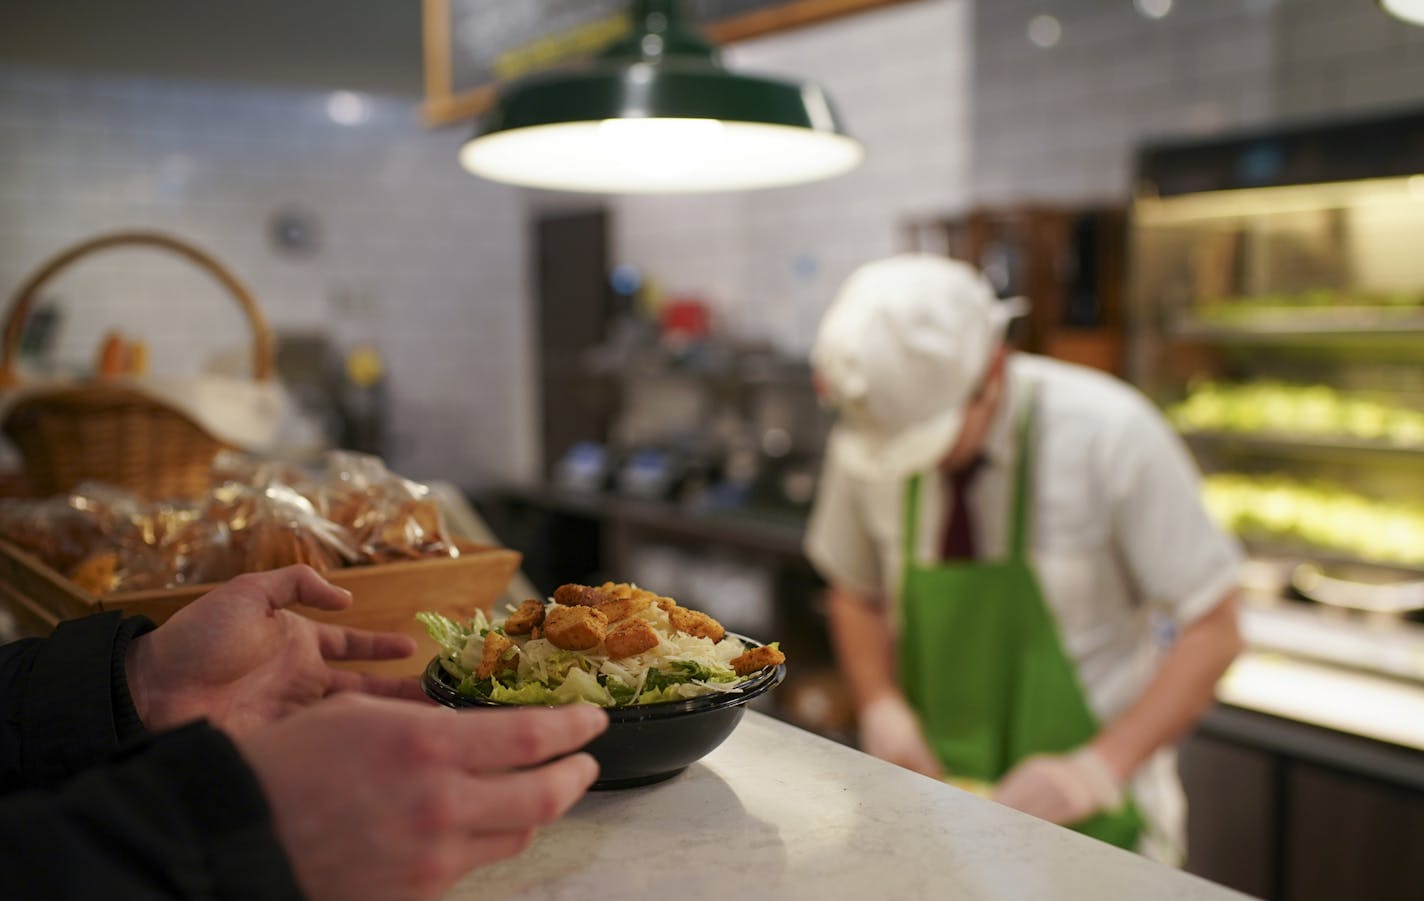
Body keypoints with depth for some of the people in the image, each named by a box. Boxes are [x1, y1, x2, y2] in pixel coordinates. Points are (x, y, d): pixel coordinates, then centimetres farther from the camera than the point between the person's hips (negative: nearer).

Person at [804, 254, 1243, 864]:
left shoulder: (1108, 433, -16)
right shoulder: (864, 444, -7)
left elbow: (1211, 632, -9)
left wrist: (1099, 768, -18)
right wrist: (882, 708, -6)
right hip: (936, 793, 3)